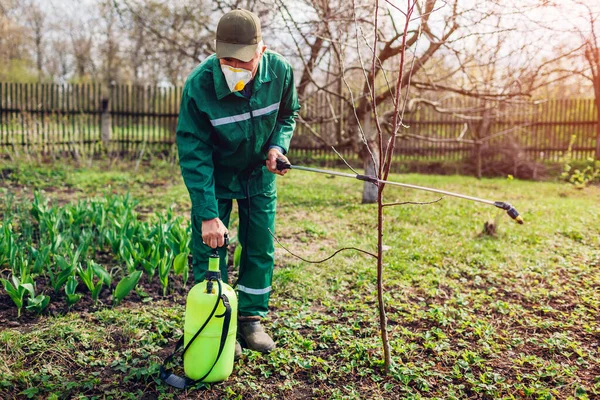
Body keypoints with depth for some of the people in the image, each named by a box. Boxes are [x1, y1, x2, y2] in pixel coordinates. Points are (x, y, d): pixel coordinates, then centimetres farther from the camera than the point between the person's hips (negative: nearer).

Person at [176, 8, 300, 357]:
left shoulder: (279, 72, -20)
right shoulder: (199, 85, -30)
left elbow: (288, 114, 2)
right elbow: (194, 154, -27)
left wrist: (278, 145, -19)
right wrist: (208, 214, -29)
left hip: (259, 172, 3)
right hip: (214, 175, -3)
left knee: (261, 248, 6)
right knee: (209, 248, -4)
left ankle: (251, 320, 23)